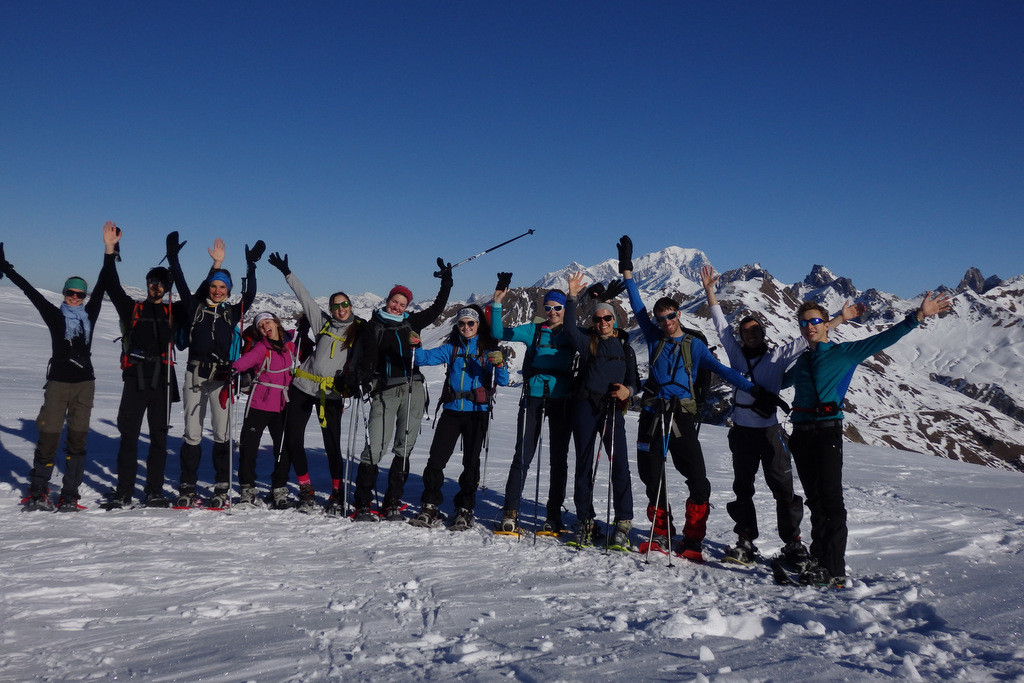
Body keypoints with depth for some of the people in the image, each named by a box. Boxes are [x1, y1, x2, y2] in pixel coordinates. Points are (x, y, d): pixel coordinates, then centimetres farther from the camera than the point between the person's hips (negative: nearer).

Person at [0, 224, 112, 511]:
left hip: (85, 384, 2)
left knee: (77, 439, 4)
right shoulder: (54, 315, 5)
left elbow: (102, 286, 5)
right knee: (48, 438, -4)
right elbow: (30, 291, 3)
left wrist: (109, 249, 1)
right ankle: (38, 493, 11)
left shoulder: (89, 315, 9)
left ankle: (69, 496, 9)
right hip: (58, 383, -2)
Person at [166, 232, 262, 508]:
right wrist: (173, 257, -2)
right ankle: (187, 488, 9)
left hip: (221, 377, 0)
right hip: (195, 375, 0)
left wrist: (251, 265, -5)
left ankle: (222, 489, 3)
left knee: (223, 433, -3)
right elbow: (182, 285, 4)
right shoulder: (195, 307, 11)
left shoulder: (233, 312, 11)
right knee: (192, 433, 3)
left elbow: (249, 295, 0)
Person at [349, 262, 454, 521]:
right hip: (385, 391, -3)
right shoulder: (374, 326, 8)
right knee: (375, 447, -9)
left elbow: (437, 308, 23)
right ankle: (362, 503, 1)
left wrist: (446, 281, 19)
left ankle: (393, 503, 10)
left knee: (404, 447, 2)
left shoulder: (412, 322, 16)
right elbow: (365, 358, 0)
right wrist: (359, 380, -17)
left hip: (412, 389, 3)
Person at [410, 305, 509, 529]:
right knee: (436, 458, -3)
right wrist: (416, 347, -19)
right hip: (452, 410, 2)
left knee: (471, 461, 3)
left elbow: (502, 381, -7)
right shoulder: (452, 347, 10)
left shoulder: (488, 349, 1)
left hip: (477, 412, -2)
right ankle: (430, 506, 8)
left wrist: (499, 364, -26)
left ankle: (465, 510, 14)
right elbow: (427, 358, 1)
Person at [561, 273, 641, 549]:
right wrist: (572, 298, -19)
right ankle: (585, 521, 13)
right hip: (585, 407, -1)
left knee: (620, 464, -8)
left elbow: (634, 380, 15)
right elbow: (570, 329, -14)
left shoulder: (624, 347, 14)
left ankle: (623, 523, -1)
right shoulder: (587, 341, 7)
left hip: (612, 409, 1)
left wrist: (628, 390, -7)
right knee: (584, 465, 4)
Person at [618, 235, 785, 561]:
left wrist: (755, 391, -8)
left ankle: (692, 541, 1)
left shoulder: (694, 345, 6)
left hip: (682, 416, -2)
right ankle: (661, 535, 19)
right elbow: (637, 306, 11)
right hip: (652, 414, 2)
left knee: (698, 481, -10)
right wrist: (627, 270, 9)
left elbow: (722, 371, 2)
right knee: (652, 478, 5)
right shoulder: (654, 338, 11)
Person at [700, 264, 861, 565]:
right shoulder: (736, 354, 9)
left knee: (782, 487, -2)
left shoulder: (778, 355, 4)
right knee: (742, 488, 8)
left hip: (771, 430, -2)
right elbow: (721, 324, 12)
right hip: (742, 430, 3)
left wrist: (841, 317, 1)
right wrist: (709, 290, 12)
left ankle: (793, 542, 8)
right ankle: (746, 542, 17)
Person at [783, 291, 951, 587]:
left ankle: (835, 571, -8)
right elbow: (779, 381, 39)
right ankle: (819, 559, 20)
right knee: (815, 501, 11)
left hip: (827, 432, -5)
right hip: (800, 434, 6)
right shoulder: (801, 361, 20)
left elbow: (883, 339, -3)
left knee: (831, 501, -9)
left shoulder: (845, 353, 6)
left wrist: (917, 317, -11)